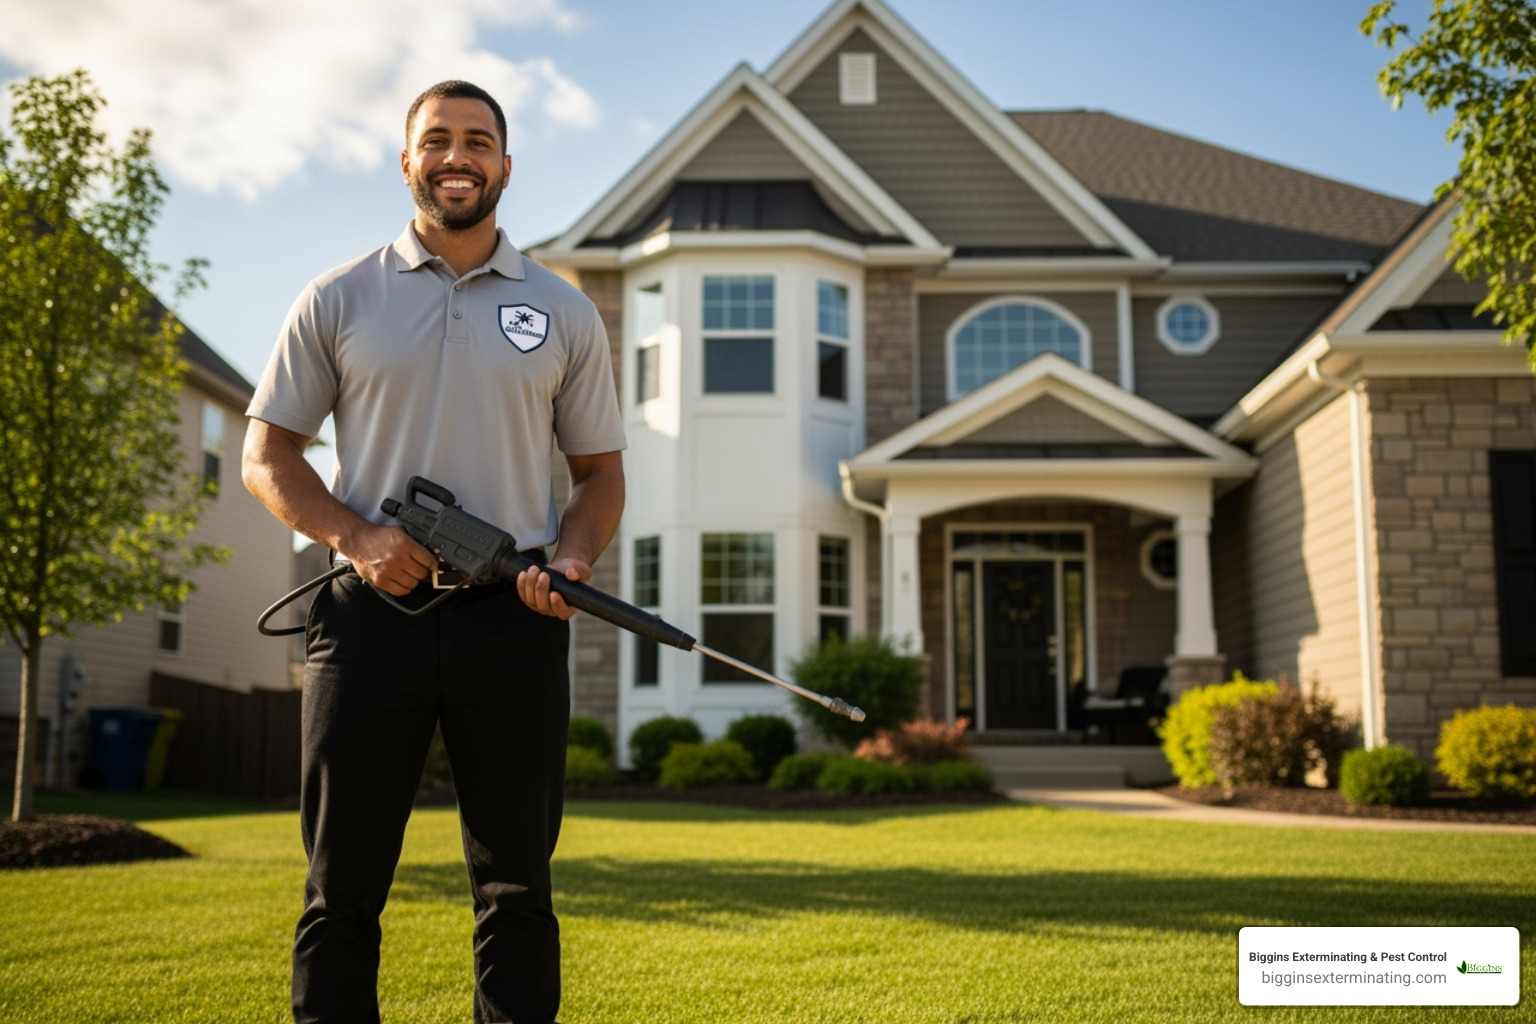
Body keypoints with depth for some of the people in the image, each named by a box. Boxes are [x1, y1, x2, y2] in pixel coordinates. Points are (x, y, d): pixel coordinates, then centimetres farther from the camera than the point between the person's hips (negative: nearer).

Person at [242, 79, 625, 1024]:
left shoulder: (563, 312, 11)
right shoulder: (339, 300, 8)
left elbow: (601, 471, 14)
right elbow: (267, 457, 8)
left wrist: (573, 562, -7)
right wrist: (354, 535, -10)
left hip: (513, 620, 1)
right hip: (372, 610, 0)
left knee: (517, 885, 6)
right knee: (343, 885, 4)